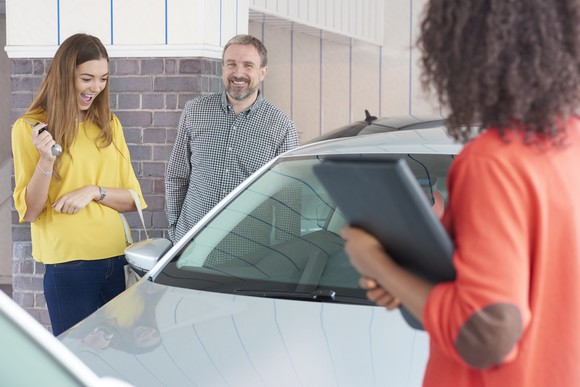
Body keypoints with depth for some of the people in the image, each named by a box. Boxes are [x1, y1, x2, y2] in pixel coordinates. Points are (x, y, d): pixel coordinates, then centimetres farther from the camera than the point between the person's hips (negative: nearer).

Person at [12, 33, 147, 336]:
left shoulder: (109, 125, 11)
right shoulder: (29, 128, -3)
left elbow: (133, 199, 9)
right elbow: (29, 212, -5)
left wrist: (95, 191, -10)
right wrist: (46, 161, -19)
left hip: (115, 259, 4)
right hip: (67, 263, -4)